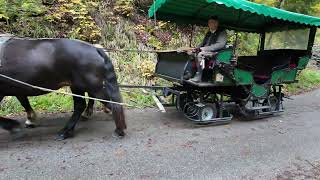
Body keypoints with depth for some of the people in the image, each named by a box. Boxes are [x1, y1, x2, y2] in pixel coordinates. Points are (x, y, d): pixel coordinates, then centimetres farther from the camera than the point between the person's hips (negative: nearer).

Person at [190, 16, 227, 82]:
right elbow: (203, 43, 25)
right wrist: (197, 48, 1)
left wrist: (206, 48, -22)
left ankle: (198, 76, -31)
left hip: (217, 53, -8)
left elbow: (221, 44, -15)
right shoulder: (208, 33, 22)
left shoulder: (222, 32, -1)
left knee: (200, 54, -32)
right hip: (206, 52, 8)